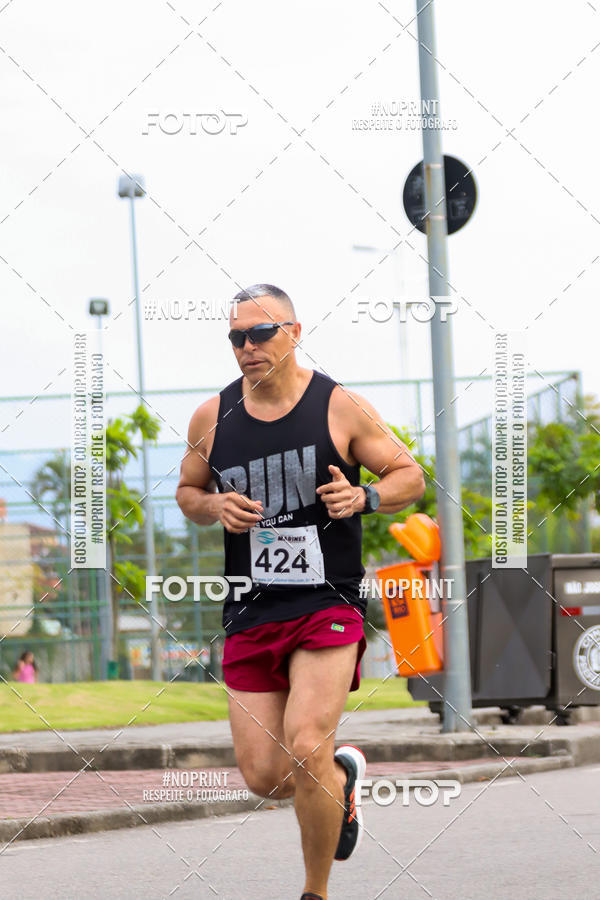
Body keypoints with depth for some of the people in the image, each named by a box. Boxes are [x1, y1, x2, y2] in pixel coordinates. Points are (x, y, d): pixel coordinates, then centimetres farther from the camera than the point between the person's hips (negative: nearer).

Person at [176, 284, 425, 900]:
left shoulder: (341, 408, -3)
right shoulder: (212, 417, 5)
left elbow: (410, 475, 5)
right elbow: (187, 491, 20)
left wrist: (363, 497, -15)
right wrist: (214, 508, -3)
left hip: (327, 606, -4)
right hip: (250, 613, 4)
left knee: (306, 749, -19)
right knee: (263, 775, 0)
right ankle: (342, 775, 36)